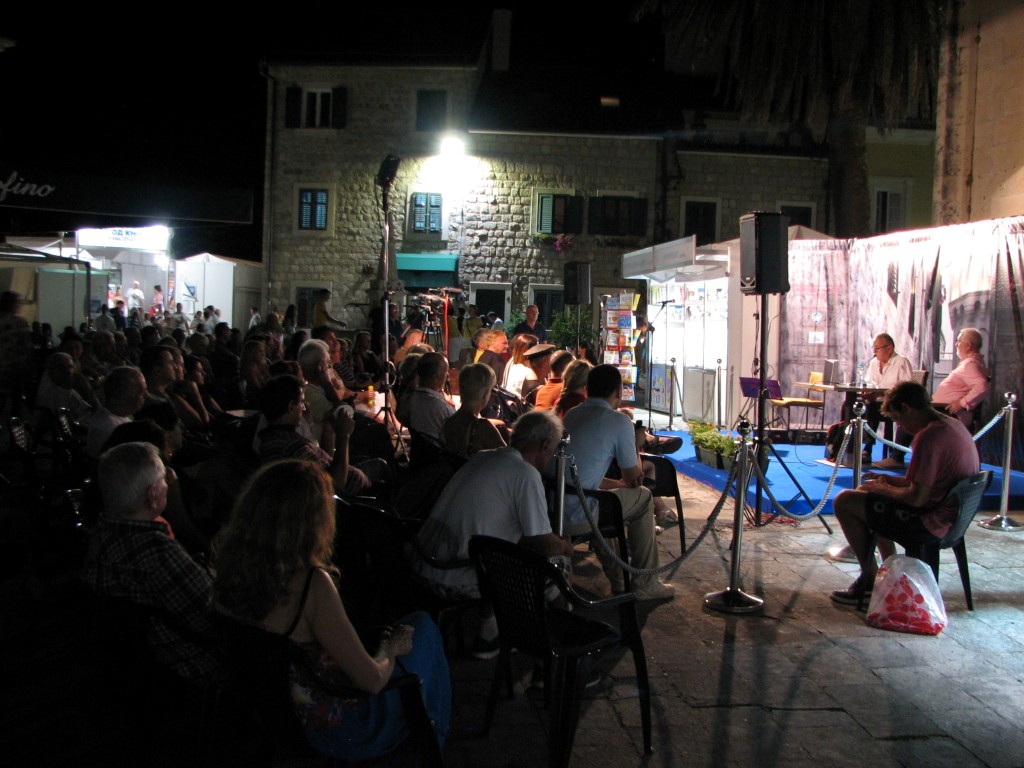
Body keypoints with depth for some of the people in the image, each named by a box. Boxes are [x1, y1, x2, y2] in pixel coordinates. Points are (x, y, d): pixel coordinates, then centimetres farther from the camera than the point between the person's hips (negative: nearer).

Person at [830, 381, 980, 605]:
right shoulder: (954, 425, 8)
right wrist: (890, 481, 12)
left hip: (930, 523, -11)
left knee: (844, 501, -7)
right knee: (865, 491, 24)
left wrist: (884, 489, -6)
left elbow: (916, 498, -25)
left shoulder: (929, 436, -24)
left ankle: (870, 581, 4)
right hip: (951, 517, 11)